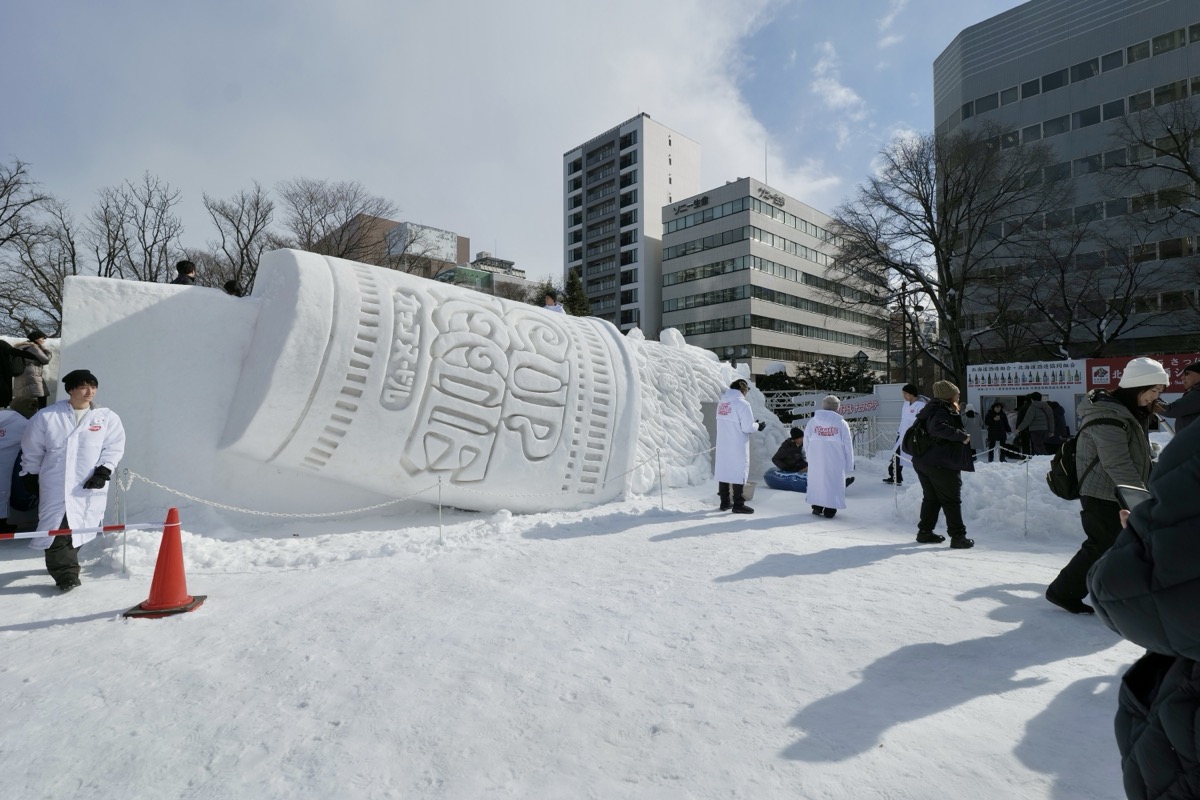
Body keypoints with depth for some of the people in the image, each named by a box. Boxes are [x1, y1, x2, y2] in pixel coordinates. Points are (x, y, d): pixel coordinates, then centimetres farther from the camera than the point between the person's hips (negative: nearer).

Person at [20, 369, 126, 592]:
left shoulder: (107, 417, 0)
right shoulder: (47, 416, 1)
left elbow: (114, 446, 0)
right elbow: (32, 448, 11)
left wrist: (103, 471, -9)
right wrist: (30, 475, 13)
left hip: (89, 486, 1)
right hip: (54, 485, 0)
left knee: (79, 528, 8)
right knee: (57, 528, -6)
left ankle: (62, 563, 29)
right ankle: (66, 573, -3)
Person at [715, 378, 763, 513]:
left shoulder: (722, 403, 5)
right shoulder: (742, 404, -15)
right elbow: (747, 427, -16)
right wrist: (758, 426, 5)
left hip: (722, 445, 6)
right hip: (737, 446, -6)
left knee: (724, 470, 12)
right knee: (739, 471, 3)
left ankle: (725, 502, 21)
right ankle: (738, 504, 8)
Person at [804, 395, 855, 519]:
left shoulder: (812, 421, 0)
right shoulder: (841, 423, -4)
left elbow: (806, 441, 5)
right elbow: (848, 446, -1)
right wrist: (849, 465, 6)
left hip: (816, 460, 2)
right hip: (835, 461, -2)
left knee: (816, 480, 15)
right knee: (833, 482, 6)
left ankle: (817, 507, 21)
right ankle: (830, 510, 9)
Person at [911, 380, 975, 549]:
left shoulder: (930, 409, 16)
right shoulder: (944, 410, -13)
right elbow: (938, 427, -32)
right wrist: (962, 435, -25)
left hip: (921, 461, 9)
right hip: (942, 464, -9)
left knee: (931, 498, 17)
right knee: (951, 501, 0)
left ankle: (925, 532, 20)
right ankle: (958, 537, 3)